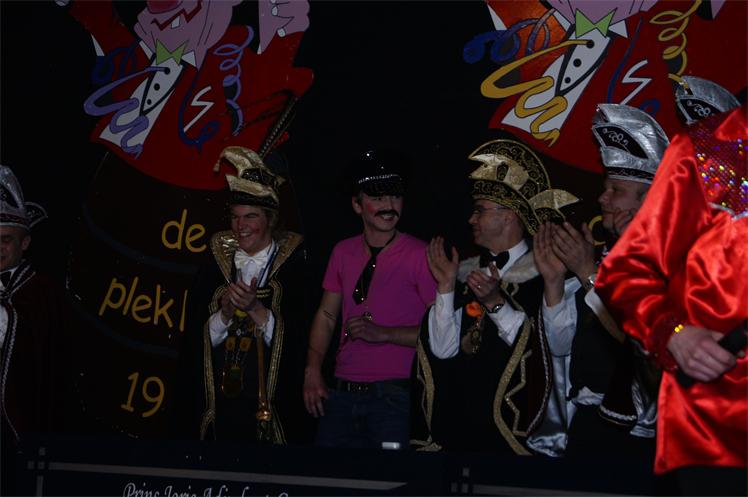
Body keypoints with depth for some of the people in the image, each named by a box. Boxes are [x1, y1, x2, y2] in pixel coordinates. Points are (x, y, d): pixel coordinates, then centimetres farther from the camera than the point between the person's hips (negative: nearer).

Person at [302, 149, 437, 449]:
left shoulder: (421, 256, -7)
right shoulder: (344, 252, 9)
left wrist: (383, 334, -17)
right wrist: (313, 370, 5)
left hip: (394, 395, -5)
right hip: (341, 393, 5)